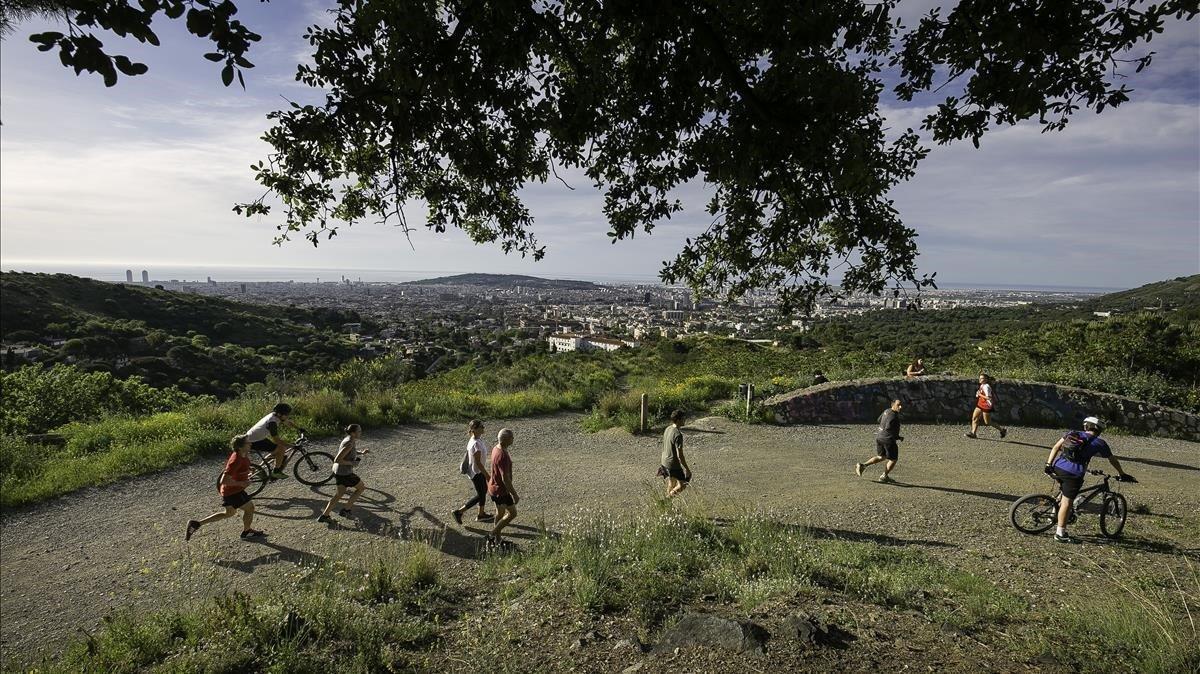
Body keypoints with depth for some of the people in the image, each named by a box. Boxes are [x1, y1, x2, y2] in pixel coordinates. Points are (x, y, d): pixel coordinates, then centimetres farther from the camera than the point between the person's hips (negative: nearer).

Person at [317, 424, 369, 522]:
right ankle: (346, 510, 18)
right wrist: (352, 463, -20)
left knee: (339, 494, 23)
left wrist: (362, 452, 6)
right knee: (361, 487, 11)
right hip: (344, 473, -9)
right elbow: (337, 460, -28)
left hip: (338, 471, 9)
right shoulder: (349, 444, -26)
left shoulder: (349, 439, 3)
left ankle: (324, 516, 27)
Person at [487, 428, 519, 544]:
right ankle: (493, 534, 10)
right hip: (501, 490, -9)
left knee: (500, 512, 21)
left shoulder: (496, 448, 1)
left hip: (494, 486, 9)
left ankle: (497, 539, 32)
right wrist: (514, 495, -24)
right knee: (512, 513, 5)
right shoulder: (502, 456, -31)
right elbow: (505, 479, -30)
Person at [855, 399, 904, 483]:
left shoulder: (887, 411, 6)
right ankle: (884, 476, 21)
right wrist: (898, 437, -18)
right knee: (893, 459, 12)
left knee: (881, 457, 23)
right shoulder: (893, 416, -21)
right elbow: (888, 429, -28)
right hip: (888, 439, -9)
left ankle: (862, 465, 12)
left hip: (879, 437, 9)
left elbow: (879, 420, 21)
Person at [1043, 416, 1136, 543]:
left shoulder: (1073, 433, 17)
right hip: (1073, 473, -3)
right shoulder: (1099, 443, 10)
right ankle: (1060, 533, 7)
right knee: (1067, 502, 2)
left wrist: (1048, 465, 9)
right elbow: (1113, 460, 25)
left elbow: (1055, 447, 9)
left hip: (1058, 467, 3)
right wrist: (1122, 474, 40)